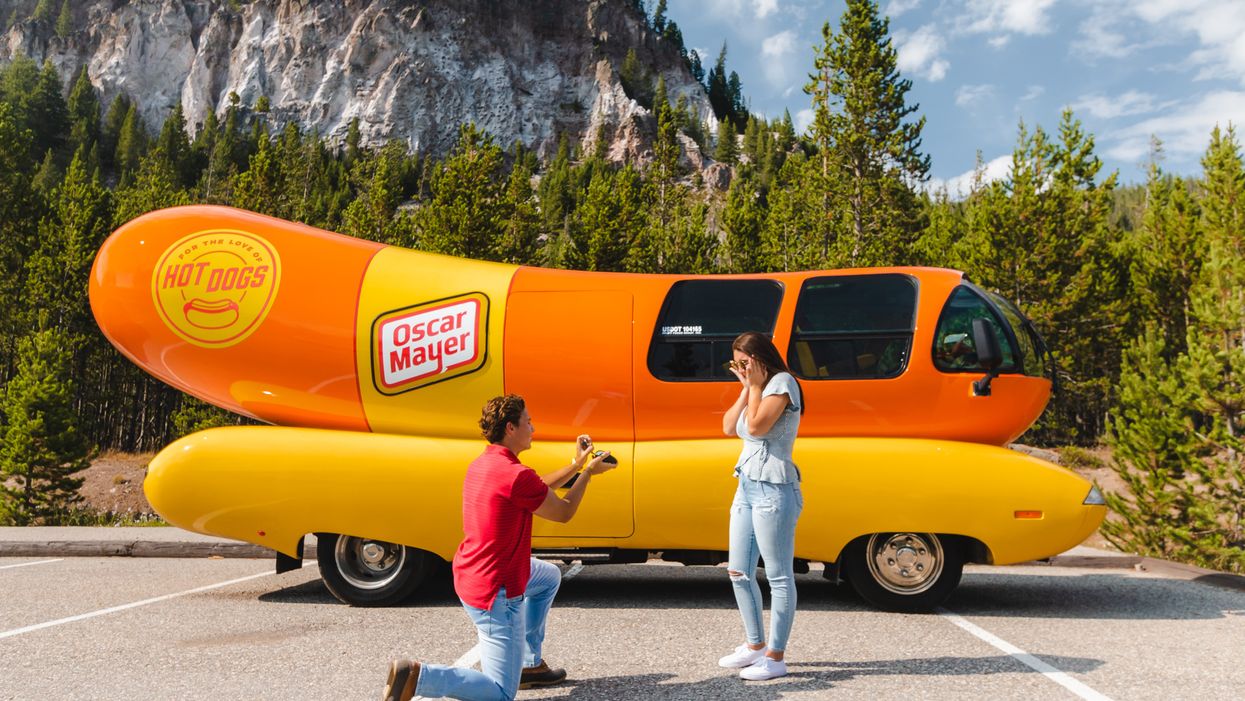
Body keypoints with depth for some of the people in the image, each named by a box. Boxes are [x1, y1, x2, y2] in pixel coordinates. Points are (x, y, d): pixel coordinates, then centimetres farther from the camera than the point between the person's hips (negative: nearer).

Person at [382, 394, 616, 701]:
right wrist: (588, 472, 3)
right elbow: (563, 513, -9)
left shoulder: (482, 464, 4)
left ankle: (530, 664, 32)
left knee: (550, 576, 31)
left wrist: (576, 465, 15)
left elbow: (538, 490, 17)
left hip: (470, 575, 10)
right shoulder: (515, 474, -25)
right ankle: (416, 676, -8)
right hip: (495, 593, -10)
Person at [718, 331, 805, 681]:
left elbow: (756, 426, -18)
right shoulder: (758, 387, 20)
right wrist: (747, 387, 6)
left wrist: (756, 386, -8)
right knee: (739, 571, 13)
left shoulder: (782, 382, -8)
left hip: (773, 489, -10)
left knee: (779, 576, -1)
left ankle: (775, 657, 5)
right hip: (747, 486, 10)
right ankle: (754, 645, 26)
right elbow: (729, 427, 11)